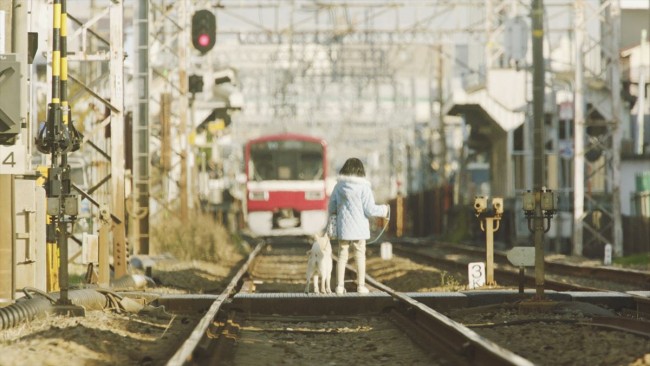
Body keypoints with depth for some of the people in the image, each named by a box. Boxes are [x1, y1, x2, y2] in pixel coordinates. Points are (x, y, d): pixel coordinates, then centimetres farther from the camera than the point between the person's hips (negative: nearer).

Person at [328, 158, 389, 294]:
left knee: (342, 256, 9)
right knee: (360, 256, 7)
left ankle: (339, 285, 8)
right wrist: (384, 210, 4)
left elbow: (331, 208, 5)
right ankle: (361, 285, 7)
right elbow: (369, 209, -12)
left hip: (343, 227, 3)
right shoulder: (363, 187, -11)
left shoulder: (338, 187, 0)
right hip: (359, 228, -3)